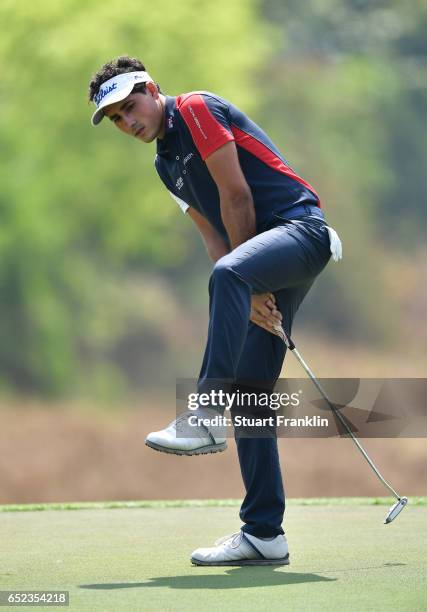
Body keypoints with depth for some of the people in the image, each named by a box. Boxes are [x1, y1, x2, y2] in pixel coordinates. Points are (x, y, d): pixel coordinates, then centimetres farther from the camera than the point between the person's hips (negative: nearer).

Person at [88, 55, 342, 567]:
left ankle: (203, 418, -45)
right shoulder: (166, 164, 22)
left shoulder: (198, 110, -3)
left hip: (301, 227, -9)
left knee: (228, 274, -39)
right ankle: (264, 535, 3)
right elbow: (214, 236, 15)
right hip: (267, 271, 9)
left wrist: (242, 284, -2)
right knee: (249, 388, 3)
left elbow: (236, 196, -9)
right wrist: (251, 298, -1)